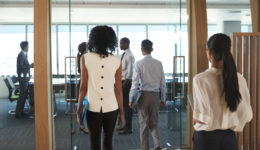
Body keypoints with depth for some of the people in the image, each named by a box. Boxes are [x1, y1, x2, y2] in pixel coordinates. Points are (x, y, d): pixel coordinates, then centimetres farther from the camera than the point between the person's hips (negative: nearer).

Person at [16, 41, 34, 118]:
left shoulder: (24, 54, 15)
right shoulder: (21, 55, -15)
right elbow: (21, 67, -22)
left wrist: (30, 65, 7)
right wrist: (30, 66, -14)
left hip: (25, 77, 10)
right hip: (23, 78, -10)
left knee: (24, 95, 12)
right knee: (22, 95, -7)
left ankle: (21, 112, 18)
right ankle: (18, 113, -2)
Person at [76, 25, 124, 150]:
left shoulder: (85, 58, -6)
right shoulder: (117, 60, -3)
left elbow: (83, 87, -6)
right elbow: (118, 90, -1)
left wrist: (79, 108, 5)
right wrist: (122, 112, 8)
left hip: (93, 108, -2)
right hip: (111, 108, 2)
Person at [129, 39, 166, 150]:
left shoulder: (139, 64, -8)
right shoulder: (159, 63, 2)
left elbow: (135, 83, -9)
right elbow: (163, 83, 5)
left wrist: (131, 99, 0)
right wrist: (163, 99, 14)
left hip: (144, 95, -3)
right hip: (155, 96, 3)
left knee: (144, 124, 8)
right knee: (153, 123, 15)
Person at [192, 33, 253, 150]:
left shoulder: (200, 79, -18)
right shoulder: (239, 79, -5)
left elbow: (203, 115, -19)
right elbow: (246, 115, -1)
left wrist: (195, 120, 1)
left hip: (206, 137, -3)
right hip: (229, 137, 4)